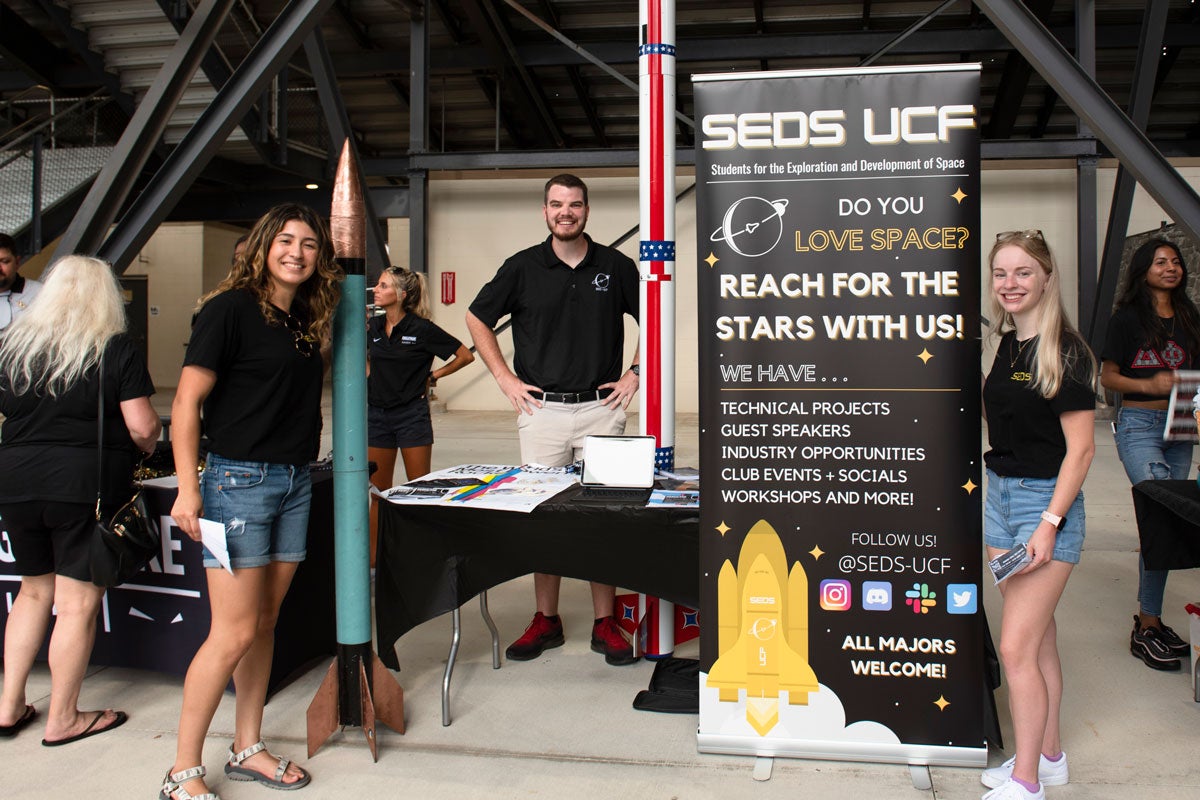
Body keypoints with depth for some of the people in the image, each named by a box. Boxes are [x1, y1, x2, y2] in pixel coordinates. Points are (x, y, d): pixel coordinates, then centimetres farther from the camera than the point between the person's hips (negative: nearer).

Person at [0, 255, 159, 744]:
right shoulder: (117, 349, -6)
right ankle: (63, 719, 14)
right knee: (78, 603, 4)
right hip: (86, 485, -5)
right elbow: (142, 427, -11)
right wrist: (146, 447, 10)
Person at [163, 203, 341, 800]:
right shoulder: (231, 308, -9)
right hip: (238, 480, -7)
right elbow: (186, 402, -12)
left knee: (265, 622, 13)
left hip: (295, 482, 7)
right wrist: (188, 489, -18)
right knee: (235, 632, -6)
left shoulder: (307, 317, 11)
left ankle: (248, 749, 27)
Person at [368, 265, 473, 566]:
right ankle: (372, 559, 18)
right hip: (377, 414, 5)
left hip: (412, 414, -5)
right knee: (379, 493, 10)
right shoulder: (373, 326, 6)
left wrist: (433, 376, -1)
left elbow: (465, 355, -4)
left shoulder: (421, 329, -9)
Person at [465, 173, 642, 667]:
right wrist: (505, 378, 5)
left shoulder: (615, 266, 4)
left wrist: (633, 374, 5)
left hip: (601, 408, 0)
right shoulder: (523, 267, 4)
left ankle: (605, 623, 12)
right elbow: (477, 319, 12)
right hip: (542, 408, 1)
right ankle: (546, 621, 17)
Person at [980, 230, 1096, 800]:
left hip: (1046, 499, -7)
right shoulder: (1005, 346, 8)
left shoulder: (1064, 352, -14)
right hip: (999, 495, 7)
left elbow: (1080, 449, -15)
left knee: (1016, 648, -7)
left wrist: (1050, 523, -20)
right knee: (1038, 639, 16)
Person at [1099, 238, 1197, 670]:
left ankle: (1149, 618, 17)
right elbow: (1106, 377, -3)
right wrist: (1148, 384, -19)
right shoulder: (1128, 318, -3)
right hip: (1139, 425, -6)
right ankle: (1147, 627, -4)